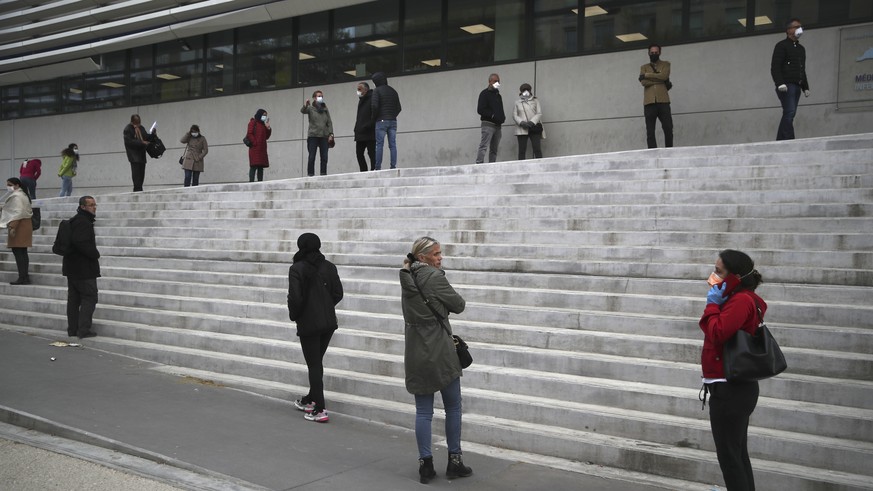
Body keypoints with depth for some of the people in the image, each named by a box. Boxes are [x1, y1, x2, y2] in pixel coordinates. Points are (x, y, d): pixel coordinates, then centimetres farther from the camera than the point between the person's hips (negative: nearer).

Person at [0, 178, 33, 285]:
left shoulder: (16, 196, -12)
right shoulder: (22, 195, 20)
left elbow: (18, 212, -21)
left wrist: (12, 227, -25)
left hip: (19, 225, -10)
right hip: (25, 224, 10)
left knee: (18, 252, -10)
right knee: (22, 253, 11)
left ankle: (22, 278, -13)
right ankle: (25, 277, 12)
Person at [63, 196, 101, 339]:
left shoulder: (75, 220, 17)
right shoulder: (83, 222, -17)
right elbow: (81, 243, -28)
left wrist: (93, 253, 11)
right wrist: (95, 254, -14)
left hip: (72, 268, 10)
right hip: (84, 268, -10)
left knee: (74, 298, 13)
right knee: (89, 297, -5)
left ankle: (72, 329, 18)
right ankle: (84, 329, -6)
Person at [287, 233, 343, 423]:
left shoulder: (297, 269, -13)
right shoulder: (329, 267, 2)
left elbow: (295, 297, -18)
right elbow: (338, 293, 4)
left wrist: (294, 315, 0)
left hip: (308, 324, -5)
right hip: (329, 322, 5)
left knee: (314, 365, 0)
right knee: (317, 362, 19)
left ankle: (319, 410, 0)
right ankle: (310, 400, 34)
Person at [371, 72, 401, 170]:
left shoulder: (377, 90, -4)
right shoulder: (393, 91, 15)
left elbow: (374, 106, -14)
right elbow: (399, 108, 13)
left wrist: (374, 118, -1)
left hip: (381, 121, -5)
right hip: (393, 121, 5)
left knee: (379, 145, -5)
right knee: (393, 145, 3)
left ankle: (378, 167, -9)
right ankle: (393, 166, -2)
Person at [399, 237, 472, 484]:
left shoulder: (407, 279, 8)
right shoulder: (435, 277, -14)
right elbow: (458, 305, -6)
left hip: (415, 352, 6)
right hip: (440, 350, -6)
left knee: (423, 411, 9)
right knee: (453, 407, 9)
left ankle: (425, 464, 11)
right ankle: (454, 461, 16)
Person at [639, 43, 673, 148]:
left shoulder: (665, 64, 16)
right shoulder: (644, 67, 18)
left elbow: (664, 76, -6)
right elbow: (643, 82, -1)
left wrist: (647, 75, -2)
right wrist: (661, 81, -5)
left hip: (663, 101, -1)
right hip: (649, 102, 1)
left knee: (668, 128, -6)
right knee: (650, 132, -5)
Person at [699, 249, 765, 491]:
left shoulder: (741, 301, -19)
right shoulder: (741, 298, 12)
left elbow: (717, 333, -26)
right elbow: (721, 332, 15)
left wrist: (712, 304, -16)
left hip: (729, 390, -11)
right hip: (737, 388, 11)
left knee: (729, 456, -2)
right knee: (738, 454, 18)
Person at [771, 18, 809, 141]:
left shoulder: (801, 48, 25)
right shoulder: (782, 46, 0)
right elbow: (775, 67, -10)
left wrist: (805, 87, 19)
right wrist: (780, 83, -22)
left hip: (797, 86, 8)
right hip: (786, 86, -8)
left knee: (788, 115, 3)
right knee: (790, 112, -18)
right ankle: (789, 141, -22)